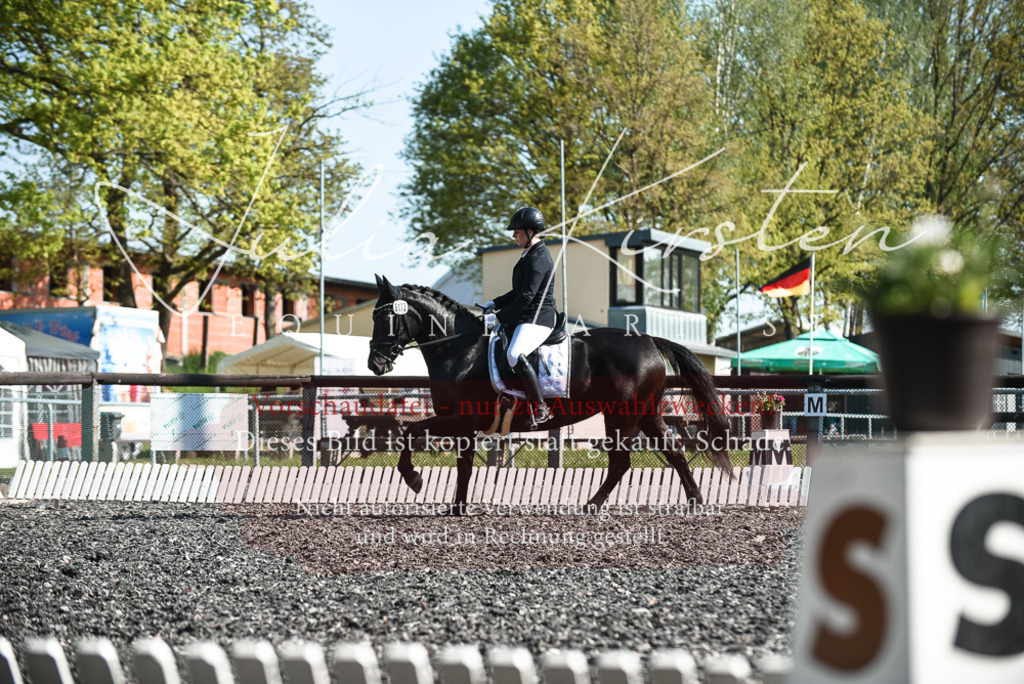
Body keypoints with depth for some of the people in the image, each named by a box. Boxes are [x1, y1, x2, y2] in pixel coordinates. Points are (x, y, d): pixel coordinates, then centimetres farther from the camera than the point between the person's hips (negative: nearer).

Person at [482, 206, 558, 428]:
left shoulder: (538, 258, -16)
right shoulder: (531, 255, 17)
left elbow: (526, 297, -22)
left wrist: (500, 317, -19)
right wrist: (495, 304, 13)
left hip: (538, 318, -12)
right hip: (527, 317, 12)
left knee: (515, 355, -33)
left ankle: (541, 409, -29)